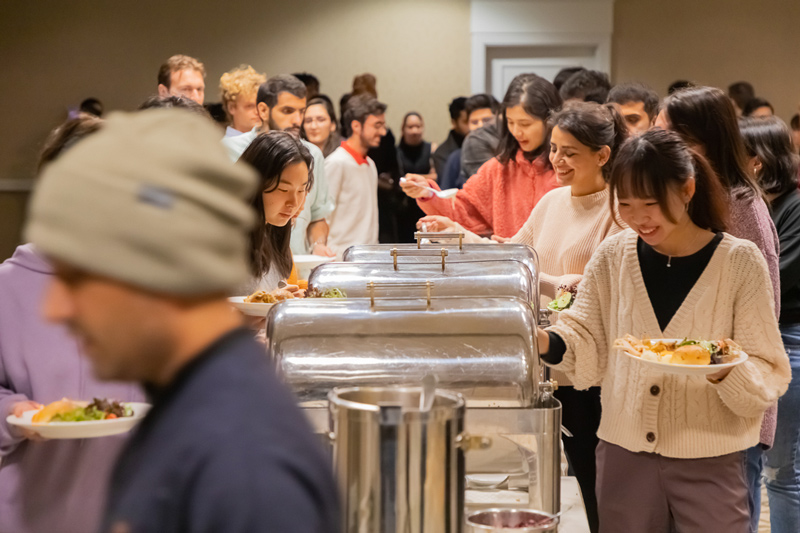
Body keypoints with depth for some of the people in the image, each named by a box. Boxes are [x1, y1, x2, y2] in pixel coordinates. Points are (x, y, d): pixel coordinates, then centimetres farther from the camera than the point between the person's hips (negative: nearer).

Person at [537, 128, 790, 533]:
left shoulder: (740, 262, -7)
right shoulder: (613, 256, 1)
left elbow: (770, 375, -6)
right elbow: (587, 345, 3)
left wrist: (725, 372, -27)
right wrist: (545, 342, -17)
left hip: (709, 465, -2)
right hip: (624, 454, 3)